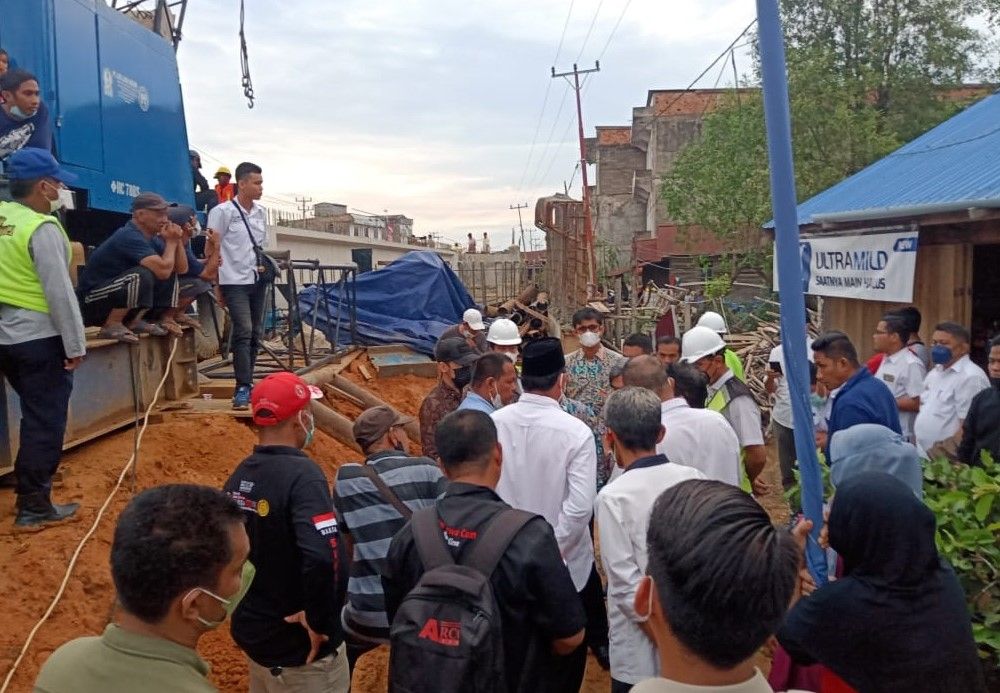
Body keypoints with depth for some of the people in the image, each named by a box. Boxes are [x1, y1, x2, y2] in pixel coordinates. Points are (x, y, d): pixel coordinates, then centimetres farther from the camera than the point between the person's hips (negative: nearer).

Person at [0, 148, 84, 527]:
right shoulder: (43, 228, -17)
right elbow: (60, 292, -18)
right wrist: (75, 344, -13)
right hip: (40, 338, -8)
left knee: (36, 415, 23)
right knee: (45, 421, 1)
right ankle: (34, 506, 7)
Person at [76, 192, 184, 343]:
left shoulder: (149, 238, 5)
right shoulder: (130, 237, -22)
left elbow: (182, 269, 8)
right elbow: (163, 270, -32)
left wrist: (177, 241, -7)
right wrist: (171, 242, -16)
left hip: (119, 293, 9)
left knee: (170, 274, 5)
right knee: (142, 275, -32)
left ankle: (134, 321, 4)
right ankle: (111, 326, -17)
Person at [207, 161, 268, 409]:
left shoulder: (260, 213, 11)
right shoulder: (223, 211, -7)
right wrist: (216, 286, -6)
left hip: (258, 281, 6)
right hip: (235, 282, -6)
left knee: (255, 334, 8)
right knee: (243, 332, -14)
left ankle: (246, 384, 18)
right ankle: (243, 388, -12)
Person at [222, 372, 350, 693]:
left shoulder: (240, 475, 0)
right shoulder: (301, 474, -25)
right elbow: (322, 556, -37)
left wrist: (250, 607, 15)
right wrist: (318, 620, -22)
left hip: (251, 633, 8)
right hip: (299, 647, -7)